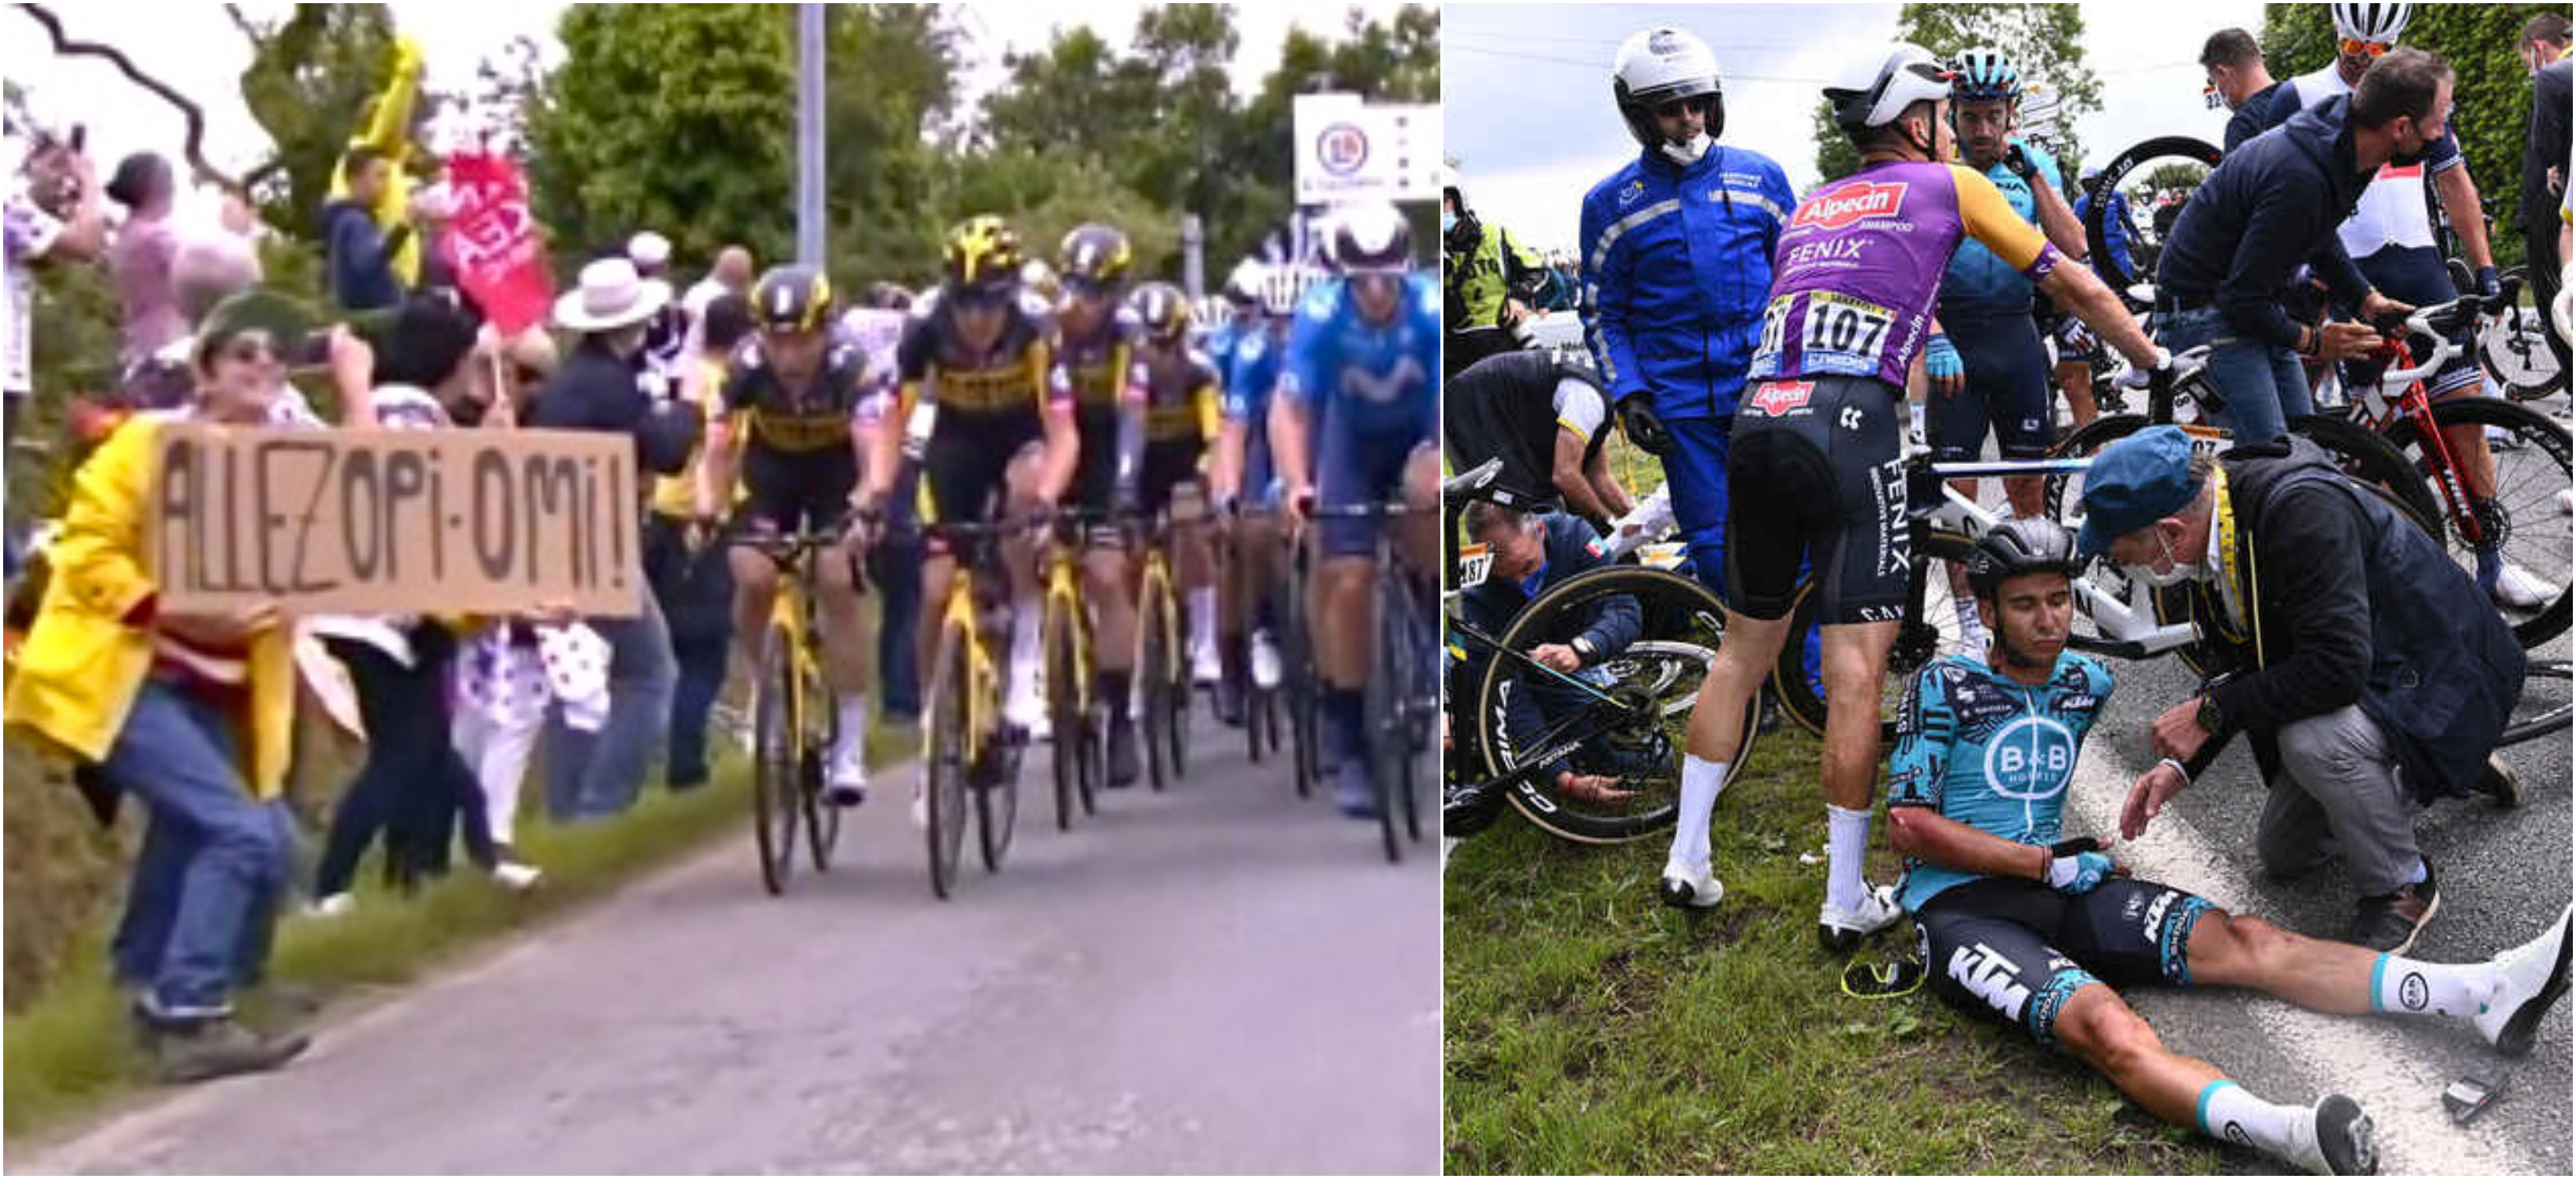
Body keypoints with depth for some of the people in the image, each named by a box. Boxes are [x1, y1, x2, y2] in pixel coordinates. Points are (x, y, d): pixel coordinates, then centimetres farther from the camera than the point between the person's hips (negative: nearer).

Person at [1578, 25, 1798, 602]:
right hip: (1682, 405, -1)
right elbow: (1601, 312, 7)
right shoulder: (1611, 204, 3)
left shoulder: (1760, 176, 7)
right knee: (1716, 546, -1)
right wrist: (1628, 395, -5)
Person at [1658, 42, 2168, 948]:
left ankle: (1686, 860, 19)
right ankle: (1846, 902, 3)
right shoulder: (1948, 185, 14)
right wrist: (2159, 364, 32)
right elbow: (2073, 287, 21)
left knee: (1745, 648, 17)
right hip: (1849, 430, -6)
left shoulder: (1809, 210, 27)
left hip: (1757, 421, 6)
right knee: (1856, 671, -2)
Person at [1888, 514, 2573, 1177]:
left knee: (2240, 940, -17)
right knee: (2109, 1028, -34)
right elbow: (1908, 826, -9)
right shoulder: (1945, 687, -4)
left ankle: (2486, 995, -31)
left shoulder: (2090, 685, 13)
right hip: (1963, 908, -6)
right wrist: (2048, 861, -9)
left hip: (2063, 895, 6)